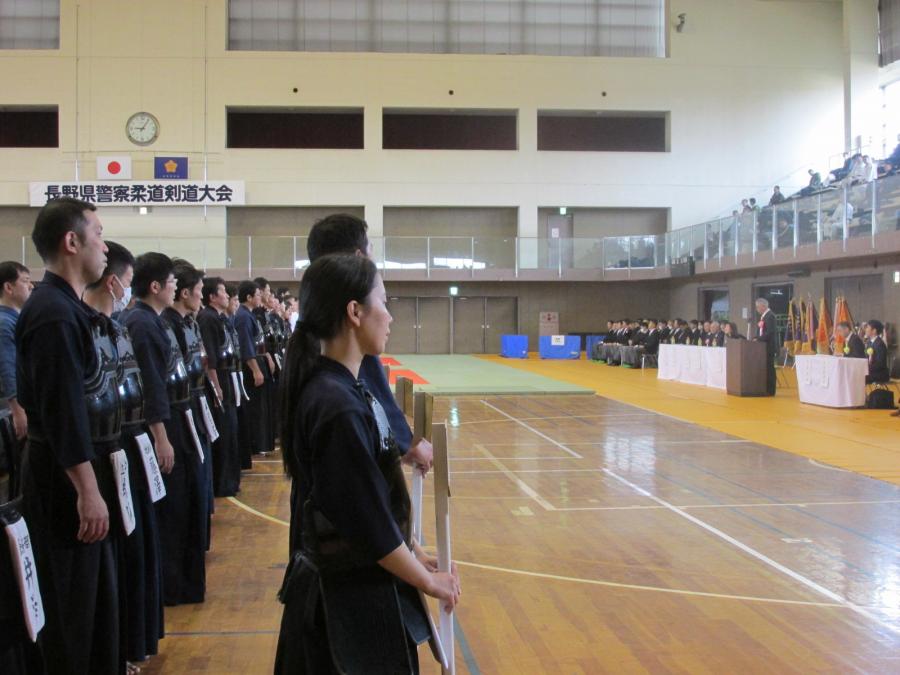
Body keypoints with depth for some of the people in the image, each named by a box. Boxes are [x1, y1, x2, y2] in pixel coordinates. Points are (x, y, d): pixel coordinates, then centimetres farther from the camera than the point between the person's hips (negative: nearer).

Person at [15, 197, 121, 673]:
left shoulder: (70, 308, 11)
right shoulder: (53, 315, -21)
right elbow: (62, 410, -25)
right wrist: (87, 490, -24)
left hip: (84, 471, 10)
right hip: (66, 482, -10)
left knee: (96, 596, 20)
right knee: (70, 610, 3)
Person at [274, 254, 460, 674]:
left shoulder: (334, 387, 3)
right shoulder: (339, 408, -26)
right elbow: (369, 524, -23)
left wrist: (411, 553, 11)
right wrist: (429, 580, -10)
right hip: (355, 596, -9)